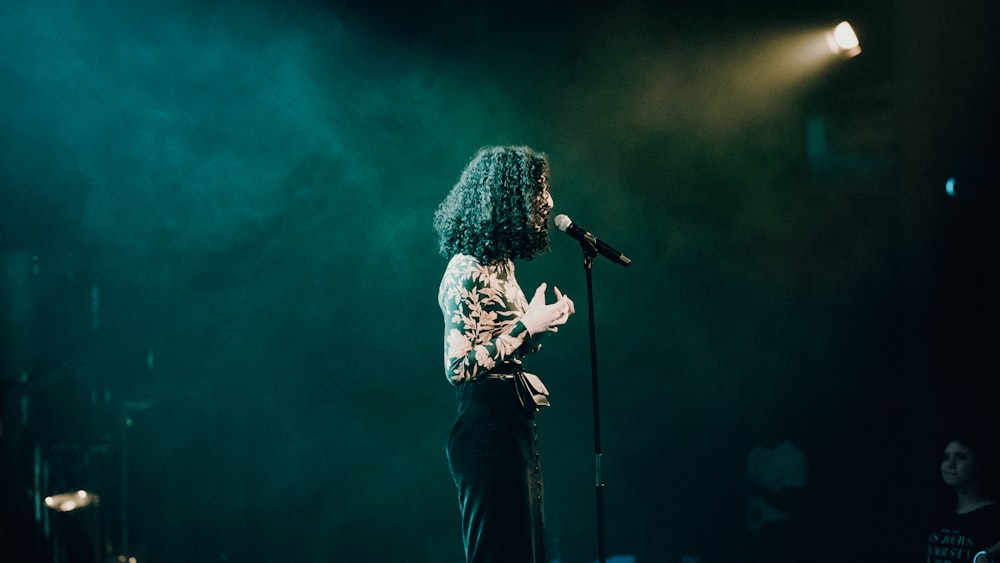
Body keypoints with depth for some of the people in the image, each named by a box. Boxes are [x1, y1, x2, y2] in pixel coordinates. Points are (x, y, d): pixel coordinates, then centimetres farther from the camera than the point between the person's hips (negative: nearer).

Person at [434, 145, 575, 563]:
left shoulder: (500, 266, 14)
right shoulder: (467, 270, -14)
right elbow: (459, 367, -21)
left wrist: (540, 323, 8)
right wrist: (527, 325, -18)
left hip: (514, 430, 10)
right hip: (487, 431, -10)